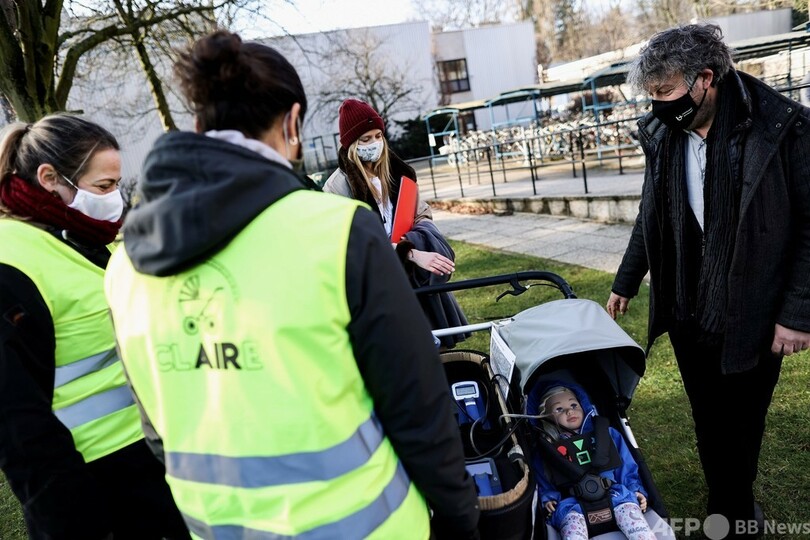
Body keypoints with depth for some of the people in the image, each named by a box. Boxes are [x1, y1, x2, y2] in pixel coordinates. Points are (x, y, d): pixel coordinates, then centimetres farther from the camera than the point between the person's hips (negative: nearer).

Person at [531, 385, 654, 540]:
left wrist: (636, 490, 10)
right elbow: (543, 482, 17)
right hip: (572, 502, -2)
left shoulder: (607, 434, 21)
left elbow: (627, 467, 22)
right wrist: (548, 498, -1)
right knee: (571, 517, -35)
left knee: (628, 507, -31)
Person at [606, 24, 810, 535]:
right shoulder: (663, 136, 1)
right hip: (687, 314, 4)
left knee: (743, 424, 13)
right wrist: (627, 281, 15)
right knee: (708, 421, 16)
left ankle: (735, 510, 37)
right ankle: (730, 511, 37)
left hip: (751, 317, -3)